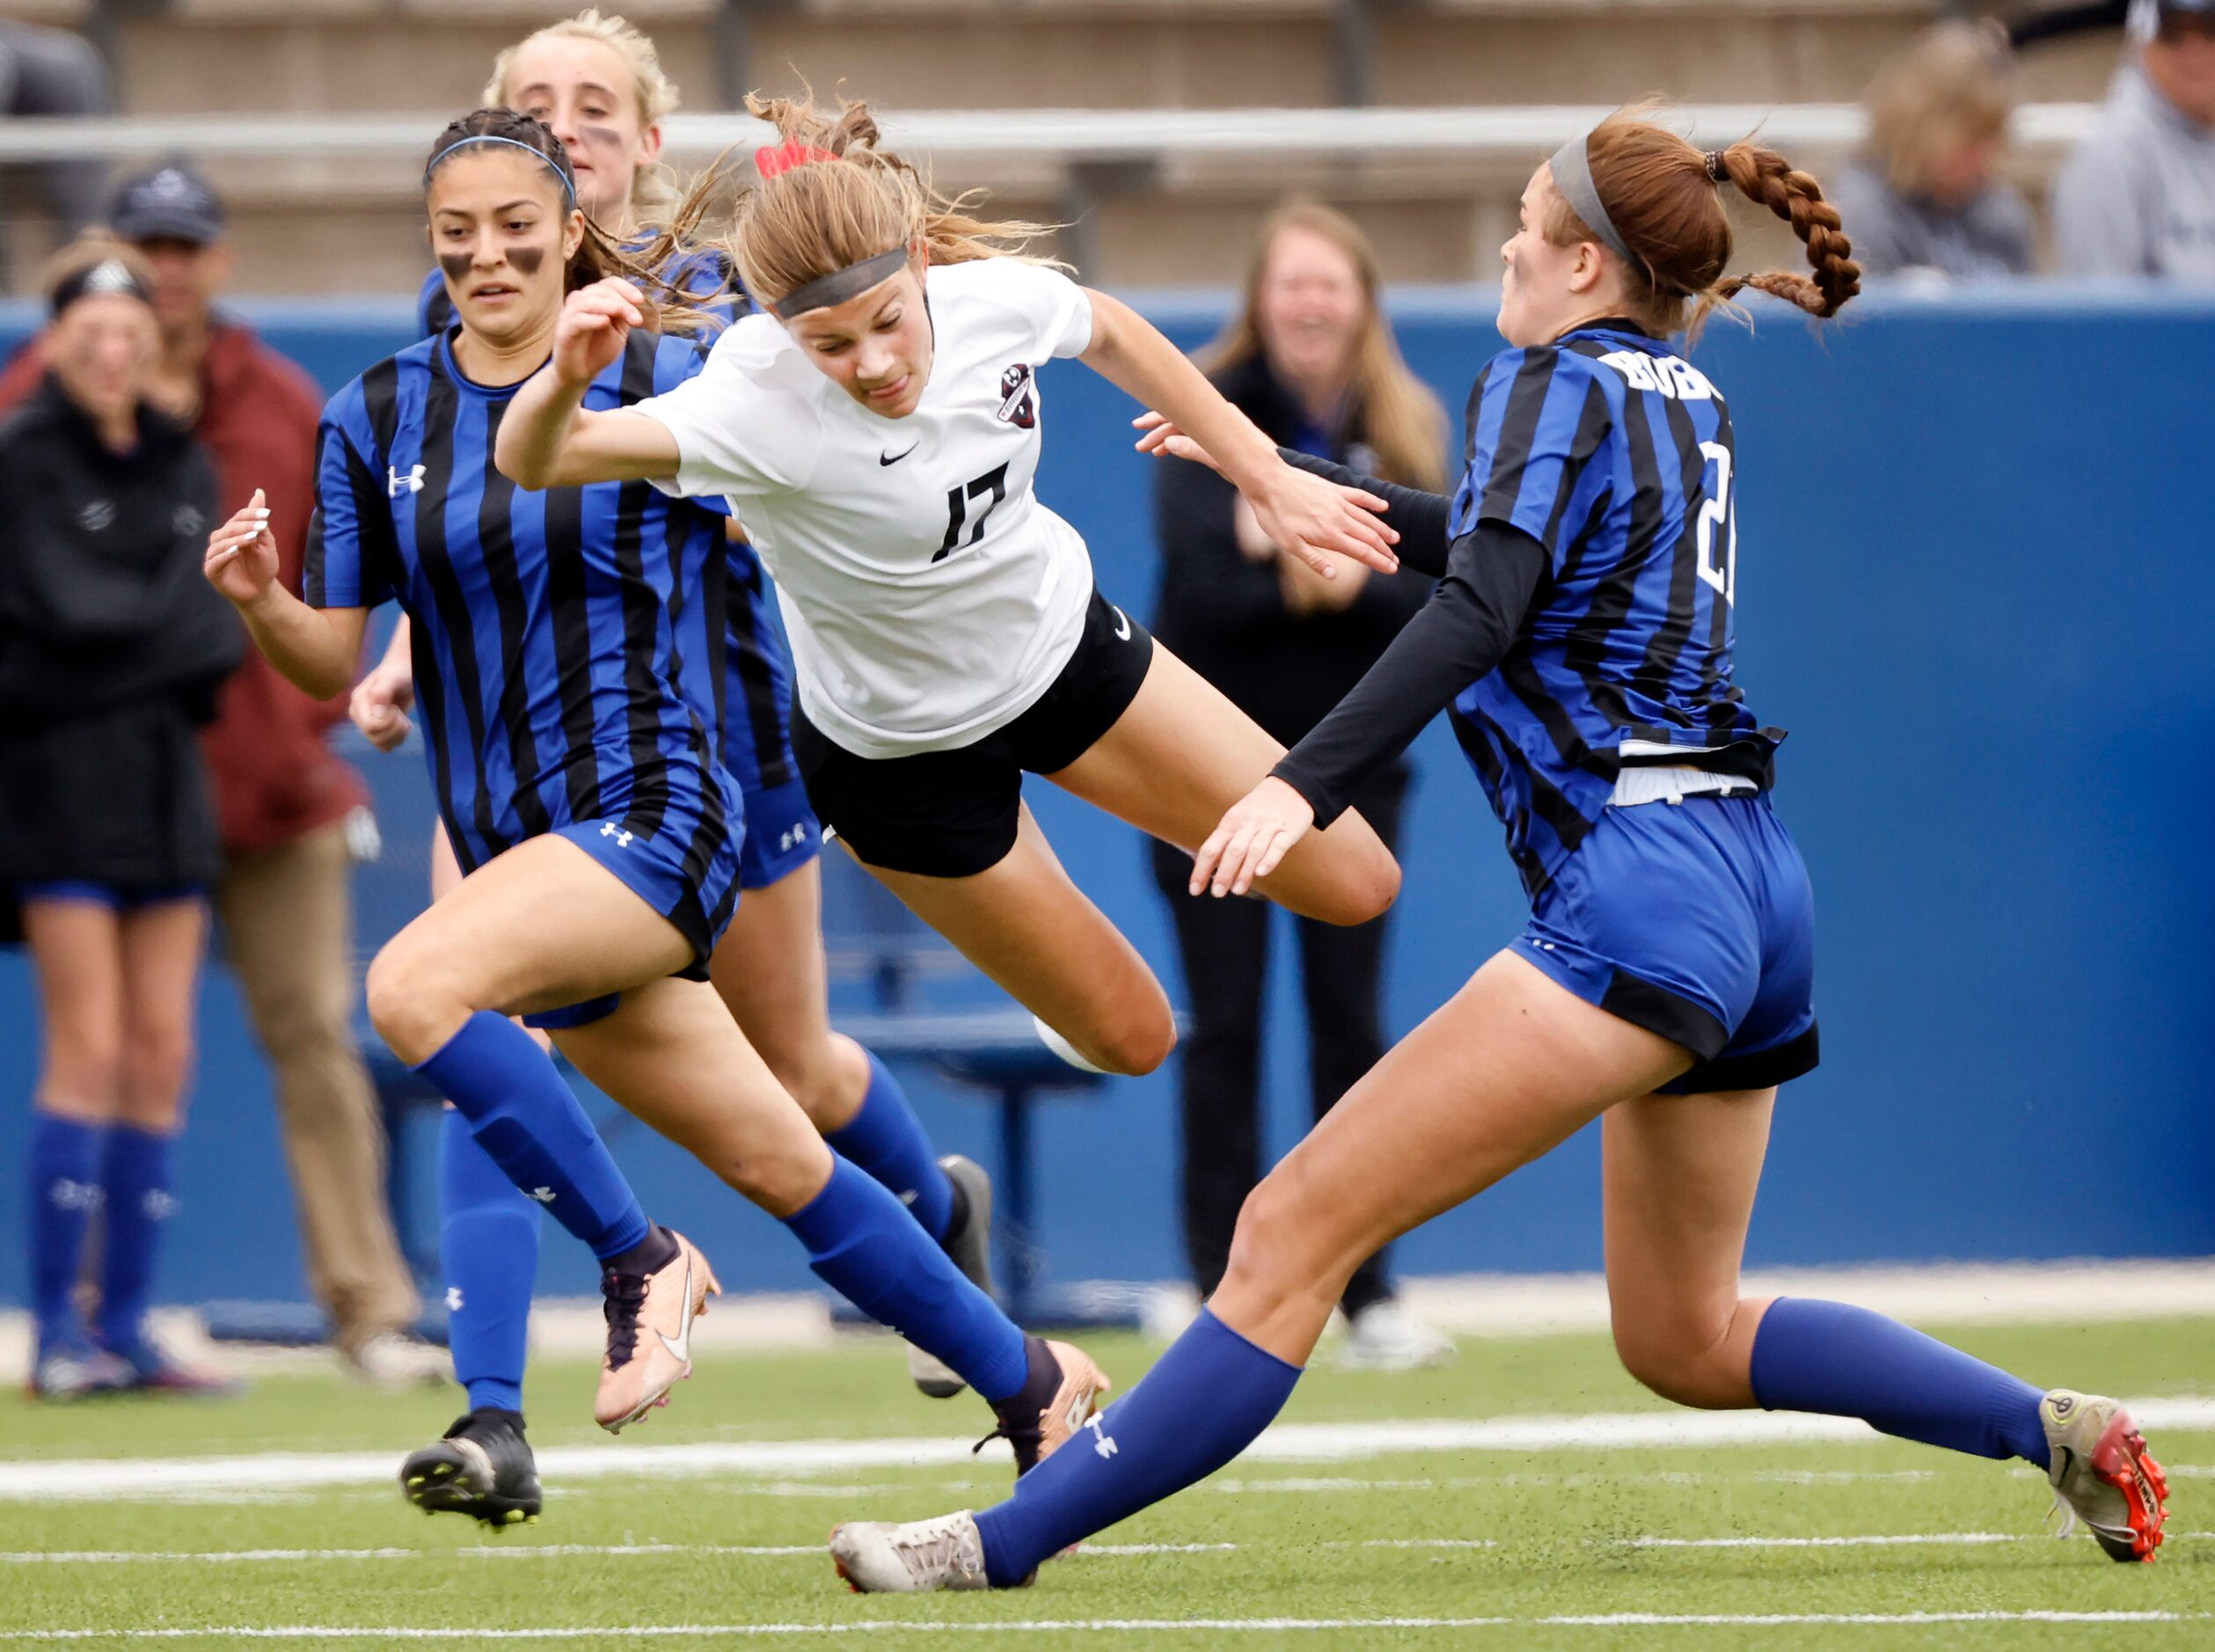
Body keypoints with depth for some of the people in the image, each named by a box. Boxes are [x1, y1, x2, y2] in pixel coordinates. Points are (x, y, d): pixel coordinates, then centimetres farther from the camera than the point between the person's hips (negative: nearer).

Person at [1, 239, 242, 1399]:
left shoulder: (183, 466, 13)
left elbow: (203, 625, 6)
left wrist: (137, 632, -11)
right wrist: (173, 631, -5)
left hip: (163, 768, 6)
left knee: (162, 1054, 3)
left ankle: (125, 1332, 8)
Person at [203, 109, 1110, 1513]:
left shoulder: (667, 382, -4)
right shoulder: (378, 421, 6)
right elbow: (336, 661, 7)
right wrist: (264, 603, -13)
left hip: (653, 813, -5)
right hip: (515, 842, 5)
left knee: (414, 985, -29)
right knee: (779, 1165, 10)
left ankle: (642, 1261, -13)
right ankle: (1031, 1383, 26)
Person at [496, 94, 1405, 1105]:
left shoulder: (994, 298, -24)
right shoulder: (757, 405, -38)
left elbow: (1109, 335, 1)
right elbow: (531, 461, -48)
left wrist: (1264, 478, 7)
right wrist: (566, 380, -70)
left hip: (1060, 636, 4)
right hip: (907, 748, -4)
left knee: (1352, 885, 9)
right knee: (1132, 1038, 7)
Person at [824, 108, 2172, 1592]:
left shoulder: (1558, 383, -5)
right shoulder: (1690, 400, 20)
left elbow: (1480, 610, -22)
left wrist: (1302, 787, -32)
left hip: (1639, 895, -9)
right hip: (1752, 889, 9)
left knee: (1294, 1235, -14)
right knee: (1684, 1341, 23)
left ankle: (1010, 1540, -19)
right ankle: (2056, 1428, 18)